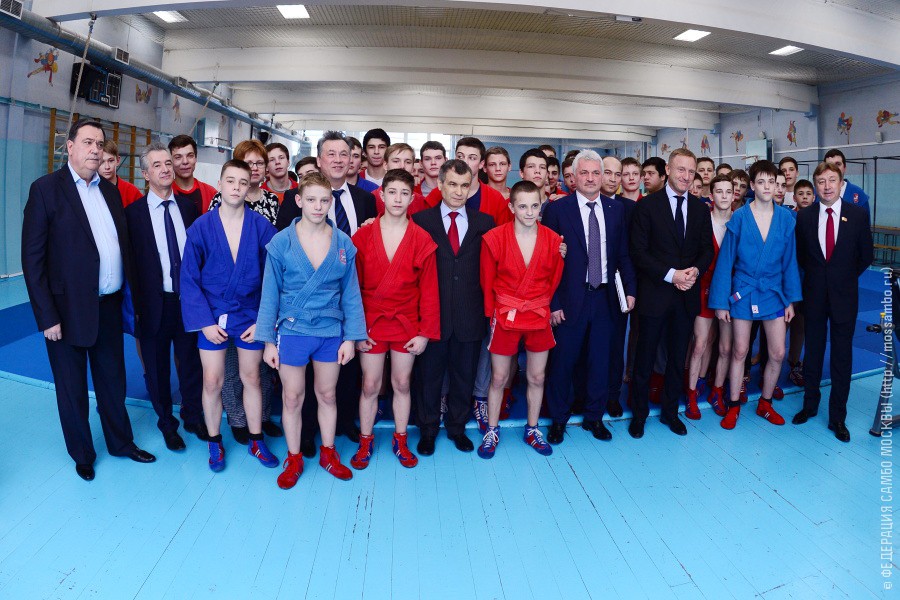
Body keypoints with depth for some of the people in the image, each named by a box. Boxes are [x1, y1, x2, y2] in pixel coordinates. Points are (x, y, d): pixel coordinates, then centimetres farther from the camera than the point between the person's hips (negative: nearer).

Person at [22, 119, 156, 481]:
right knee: (73, 390, 13)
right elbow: (32, 258, -11)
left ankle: (121, 442, 37)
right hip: (70, 311, -5)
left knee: (113, 382, 19)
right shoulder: (46, 189, -9)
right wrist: (47, 316, -14)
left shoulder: (110, 190, 9)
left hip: (109, 307, 5)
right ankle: (82, 455, 31)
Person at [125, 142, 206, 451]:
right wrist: (136, 303, -7)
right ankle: (166, 422, 32)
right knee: (158, 368, 12)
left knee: (192, 363, 14)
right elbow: (130, 261, -5)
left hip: (189, 299, 2)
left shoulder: (189, 207, 4)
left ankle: (194, 417, 33)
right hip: (154, 303, -2)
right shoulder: (133, 212, -5)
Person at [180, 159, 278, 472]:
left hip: (250, 315, 0)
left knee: (251, 378, 12)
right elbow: (189, 278, -4)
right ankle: (214, 441, 28)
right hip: (212, 315, 0)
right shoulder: (201, 227, -6)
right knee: (212, 380, 6)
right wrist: (204, 321, -9)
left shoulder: (262, 227, -7)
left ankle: (255, 440, 30)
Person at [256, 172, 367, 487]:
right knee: (293, 398, 11)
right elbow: (270, 294, -4)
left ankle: (328, 452, 35)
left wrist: (351, 337, -4)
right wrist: (268, 340, -5)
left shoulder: (343, 244, -3)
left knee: (327, 394, 15)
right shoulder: (281, 242, -7)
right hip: (292, 331, -1)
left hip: (331, 331, 1)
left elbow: (351, 293, 1)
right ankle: (294, 458, 30)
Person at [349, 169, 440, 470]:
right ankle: (365, 442, 26)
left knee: (402, 383, 12)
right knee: (370, 385, 7)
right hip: (371, 322, 0)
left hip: (406, 323, 0)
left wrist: (426, 332, -6)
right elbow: (353, 286, -2)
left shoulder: (422, 240, -4)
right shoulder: (363, 236, -3)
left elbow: (429, 290, -3)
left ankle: (400, 440, 29)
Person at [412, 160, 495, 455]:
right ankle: (428, 430, 29)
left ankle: (457, 427, 33)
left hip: (469, 315, 2)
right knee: (430, 374, 11)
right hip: (433, 312, -1)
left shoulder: (484, 222, 5)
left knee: (464, 375, 14)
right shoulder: (421, 220, 0)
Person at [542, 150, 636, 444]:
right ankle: (558, 419, 26)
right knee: (563, 362, 7)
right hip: (570, 298, -3)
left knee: (601, 361, 12)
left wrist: (630, 289, 1)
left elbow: (623, 254, 10)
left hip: (604, 296, 4)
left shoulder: (616, 209, 6)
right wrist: (553, 303, -10)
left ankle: (594, 417, 31)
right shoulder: (557, 209, -5)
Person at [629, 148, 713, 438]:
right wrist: (670, 275, -17)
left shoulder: (700, 208, 8)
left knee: (678, 358, 14)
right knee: (645, 358, 6)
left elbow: (707, 249, 9)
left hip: (687, 294, 4)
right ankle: (639, 414, 22)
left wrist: (695, 270, -11)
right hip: (654, 294, -4)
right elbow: (639, 251, -9)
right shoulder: (647, 205, -5)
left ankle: (670, 411, 31)